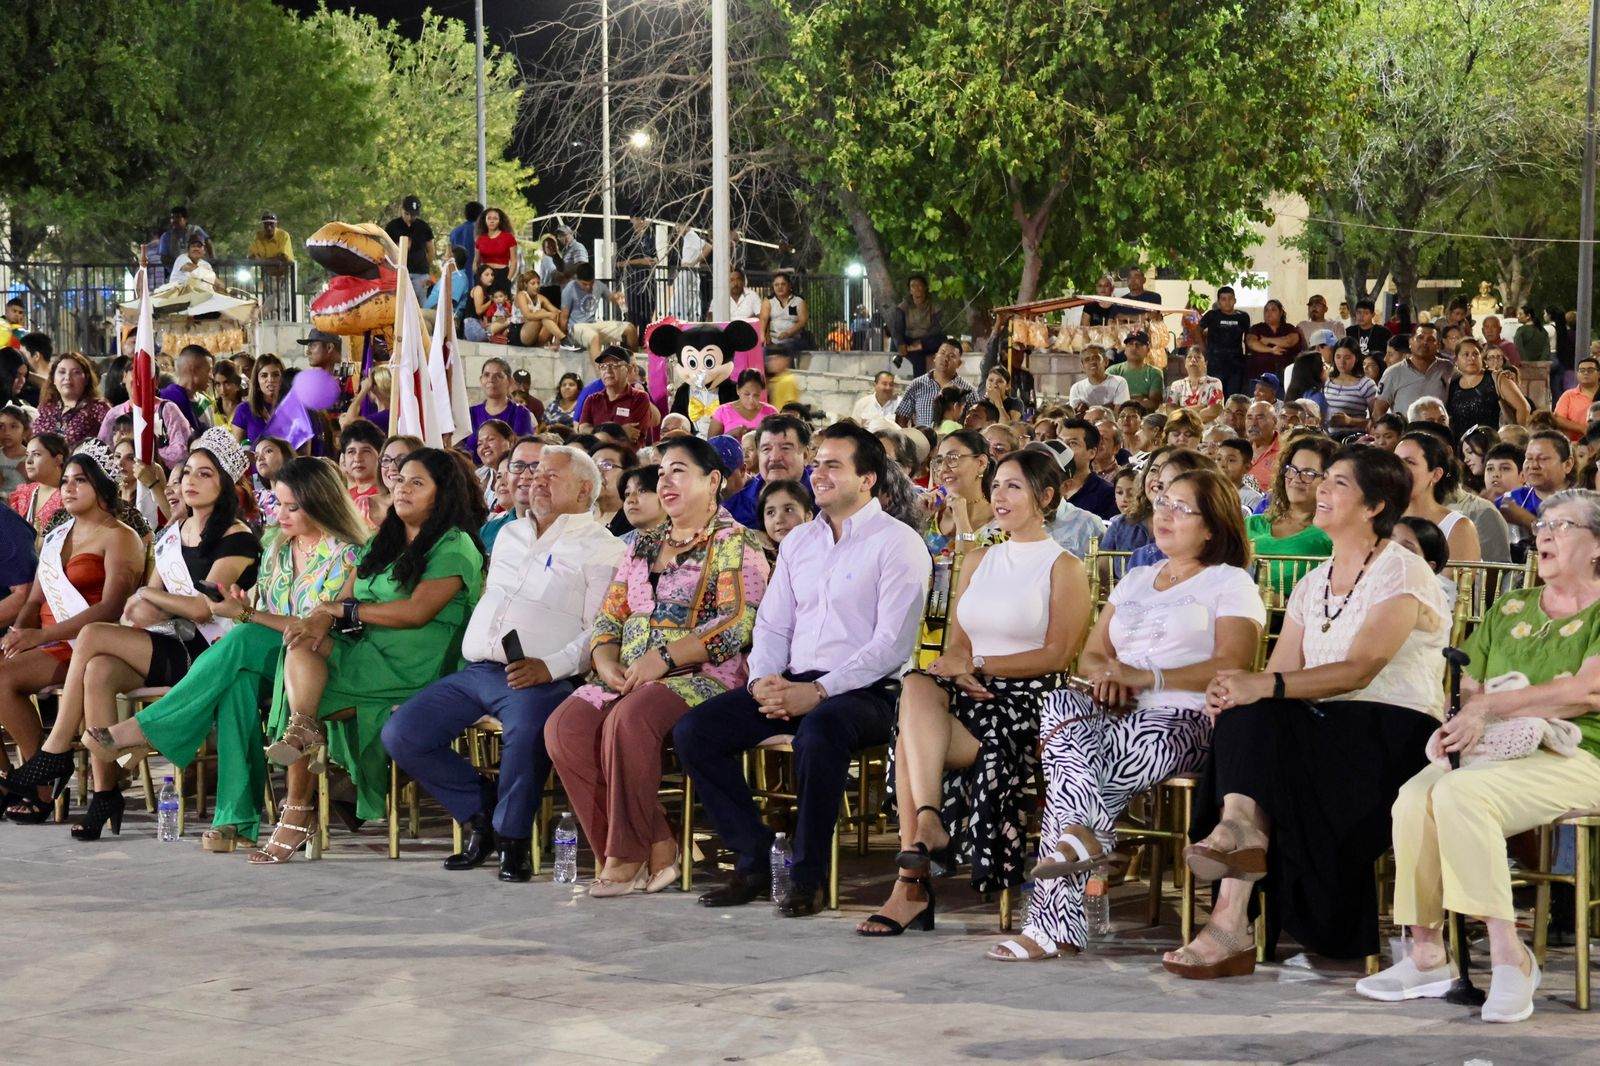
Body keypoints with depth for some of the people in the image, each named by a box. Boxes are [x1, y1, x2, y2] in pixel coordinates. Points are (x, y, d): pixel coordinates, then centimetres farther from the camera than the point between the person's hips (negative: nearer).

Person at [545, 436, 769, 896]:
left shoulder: (735, 544, 0)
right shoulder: (643, 544, 23)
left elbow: (739, 624, -13)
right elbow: (609, 616, 21)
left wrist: (663, 658, -19)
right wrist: (606, 661, -2)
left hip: (702, 677, -7)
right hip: (627, 678, 7)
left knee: (629, 719, -36)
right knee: (564, 727, -21)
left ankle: (628, 856, -22)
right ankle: (656, 848, -19)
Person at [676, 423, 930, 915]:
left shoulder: (897, 543, -4)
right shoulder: (798, 541, 19)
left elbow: (892, 643, -12)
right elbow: (772, 624, 19)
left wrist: (818, 692, -19)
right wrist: (764, 681, -4)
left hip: (865, 691, -7)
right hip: (792, 686, 7)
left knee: (818, 732, -40)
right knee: (693, 731, -12)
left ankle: (807, 875, -24)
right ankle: (755, 860, -5)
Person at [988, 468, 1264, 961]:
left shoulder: (1229, 583, 7)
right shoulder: (1135, 580, 29)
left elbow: (1231, 667, -8)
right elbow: (1091, 654, 22)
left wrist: (1147, 677, -17)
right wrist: (1105, 674, -3)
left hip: (1188, 723, -6)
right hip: (1122, 715, 6)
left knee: (1067, 762, -31)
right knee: (1062, 706, -30)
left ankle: (1054, 923, -33)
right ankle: (1083, 832, -42)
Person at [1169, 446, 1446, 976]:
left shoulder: (1401, 574, -4)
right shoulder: (1312, 584, 20)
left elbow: (1359, 670, -19)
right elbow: (1280, 674, 9)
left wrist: (1265, 687, -31)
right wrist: (1235, 691, -15)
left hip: (1394, 738, -6)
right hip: (1322, 735, 6)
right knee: (1244, 715, -26)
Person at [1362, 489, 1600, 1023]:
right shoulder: (1509, 609, 23)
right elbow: (1467, 687, 17)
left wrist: (1489, 706, -13)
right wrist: (1460, 720, -7)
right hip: (1495, 752, 6)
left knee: (1458, 794, -33)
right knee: (1414, 795, -27)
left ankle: (1508, 955, -29)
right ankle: (1427, 954, -23)